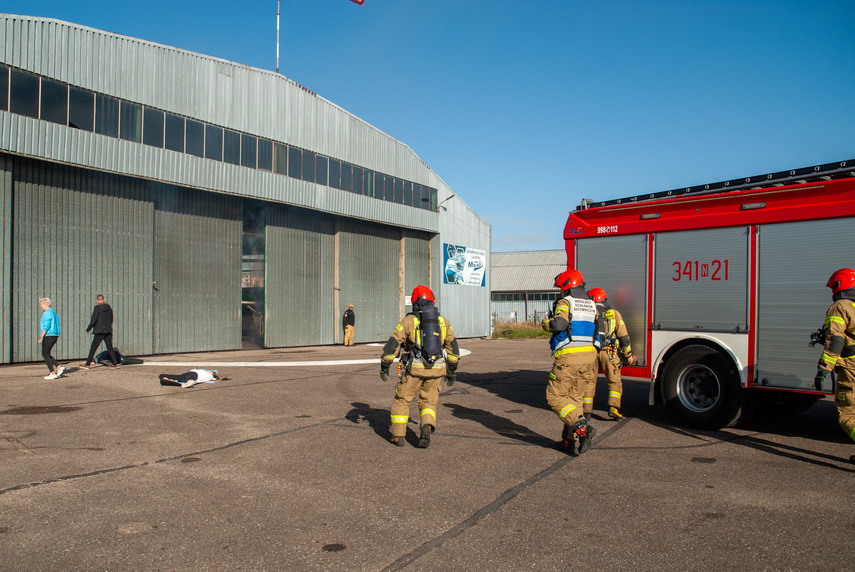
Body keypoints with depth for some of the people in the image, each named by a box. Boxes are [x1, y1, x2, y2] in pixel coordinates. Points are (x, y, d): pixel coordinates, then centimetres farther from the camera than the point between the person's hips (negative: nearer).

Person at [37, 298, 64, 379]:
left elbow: (46, 326, -19)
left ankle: (52, 373, -2)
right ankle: (59, 367, 6)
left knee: (45, 354, -2)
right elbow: (56, 325, 20)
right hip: (55, 335, 9)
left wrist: (41, 337, -19)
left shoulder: (47, 313, -13)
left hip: (49, 336, -9)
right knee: (46, 354, 15)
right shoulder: (53, 312, 17)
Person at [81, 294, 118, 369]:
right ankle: (115, 363, 7)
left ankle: (87, 364, 5)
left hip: (99, 332, -5)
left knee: (93, 348, 2)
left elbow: (93, 320, -12)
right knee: (110, 348, 10)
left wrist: (88, 329, -2)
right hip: (108, 331, 5)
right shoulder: (108, 307, 6)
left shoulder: (97, 308, -10)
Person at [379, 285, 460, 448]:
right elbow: (453, 347, 11)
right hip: (436, 369, 2)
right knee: (428, 402, 15)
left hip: (415, 368, -2)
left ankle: (398, 436, 14)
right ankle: (426, 428, -10)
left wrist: (384, 366, 4)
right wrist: (452, 370, 20)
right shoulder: (443, 321, 6)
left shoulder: (408, 321, -3)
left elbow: (392, 344, -5)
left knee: (402, 400, 15)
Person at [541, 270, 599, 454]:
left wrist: (546, 323, -3)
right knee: (575, 399, 14)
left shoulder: (565, 303, -7)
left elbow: (559, 323, -24)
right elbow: (596, 330, 21)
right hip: (589, 356, 7)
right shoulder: (592, 305, 15)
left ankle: (582, 428, -17)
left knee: (555, 397, 0)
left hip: (568, 358, -7)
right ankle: (569, 441, 14)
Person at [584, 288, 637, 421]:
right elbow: (623, 336, 5)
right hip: (609, 353, -1)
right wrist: (628, 354, 14)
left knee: (589, 382, 10)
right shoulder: (614, 314, 7)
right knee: (614, 381, 12)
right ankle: (613, 407, -2)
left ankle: (587, 411, 10)